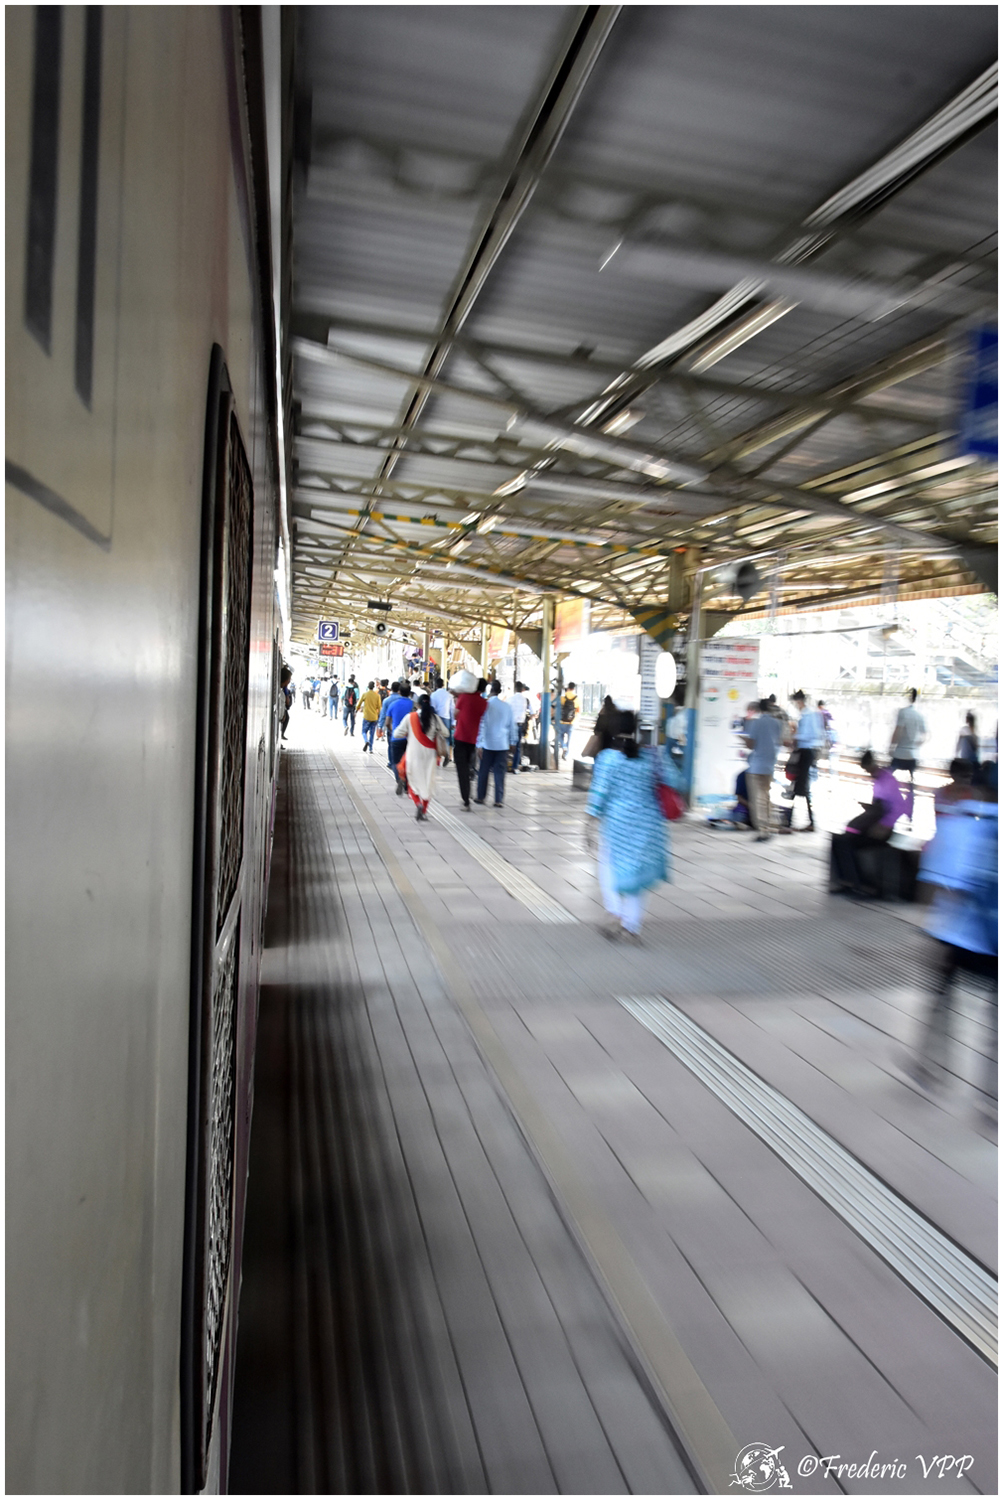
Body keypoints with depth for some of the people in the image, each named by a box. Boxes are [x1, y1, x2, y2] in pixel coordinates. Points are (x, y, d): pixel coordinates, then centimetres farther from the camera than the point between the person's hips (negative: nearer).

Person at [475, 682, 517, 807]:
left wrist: (479, 744, -5)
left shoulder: (486, 705, -7)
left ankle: (480, 797, 16)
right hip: (503, 744, 2)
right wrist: (512, 742, 19)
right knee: (499, 772, 3)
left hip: (488, 744, -2)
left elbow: (482, 725, -8)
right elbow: (512, 725, 9)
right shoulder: (507, 706, 3)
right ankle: (498, 800, 1)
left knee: (483, 771, 10)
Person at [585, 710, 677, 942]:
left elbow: (599, 792, -11)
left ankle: (617, 916, 1)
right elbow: (672, 781, 3)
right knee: (635, 870, 13)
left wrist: (593, 823, -5)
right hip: (647, 822, 3)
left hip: (617, 820, -3)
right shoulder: (652, 755, -2)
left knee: (610, 868, 15)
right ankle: (632, 926, 16)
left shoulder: (607, 757, -11)